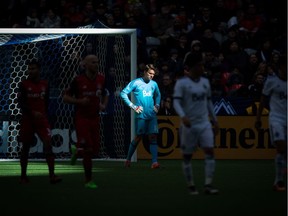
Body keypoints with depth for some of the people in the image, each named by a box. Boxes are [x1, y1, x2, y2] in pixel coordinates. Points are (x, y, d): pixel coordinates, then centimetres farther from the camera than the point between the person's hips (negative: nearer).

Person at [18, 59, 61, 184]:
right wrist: (33, 113, -21)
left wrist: (45, 115, 13)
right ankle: (23, 176, 20)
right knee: (25, 148, 6)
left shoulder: (45, 85, 7)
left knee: (48, 143, -16)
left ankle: (52, 175, -20)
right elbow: (21, 103, -10)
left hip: (42, 119, 1)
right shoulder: (24, 84, -2)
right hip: (27, 120, -1)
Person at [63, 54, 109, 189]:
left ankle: (76, 151, 36)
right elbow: (65, 97, -5)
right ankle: (88, 180, 4)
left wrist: (104, 105, 0)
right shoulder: (78, 80, -11)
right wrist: (80, 101, -21)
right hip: (81, 118, -5)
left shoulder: (101, 79, 3)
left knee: (95, 150, 4)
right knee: (88, 149, -11)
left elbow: (105, 94, 20)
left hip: (95, 117, 5)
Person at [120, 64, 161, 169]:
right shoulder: (136, 83, -3)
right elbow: (123, 93, -5)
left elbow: (158, 95, 32)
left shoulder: (154, 84, 13)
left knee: (153, 136, -6)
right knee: (138, 137, 0)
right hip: (141, 115, -4)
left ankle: (154, 162, -14)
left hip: (152, 115, 4)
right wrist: (133, 106, -9)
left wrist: (157, 105, 15)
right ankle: (128, 159, 18)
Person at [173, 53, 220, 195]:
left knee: (210, 151, -11)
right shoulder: (181, 83, -7)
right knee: (187, 156, 3)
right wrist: (183, 116, -31)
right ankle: (191, 186, 16)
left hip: (204, 123, 4)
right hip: (188, 124, -4)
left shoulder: (205, 82, 10)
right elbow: (176, 102, -14)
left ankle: (208, 185, -11)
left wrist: (214, 120, 20)